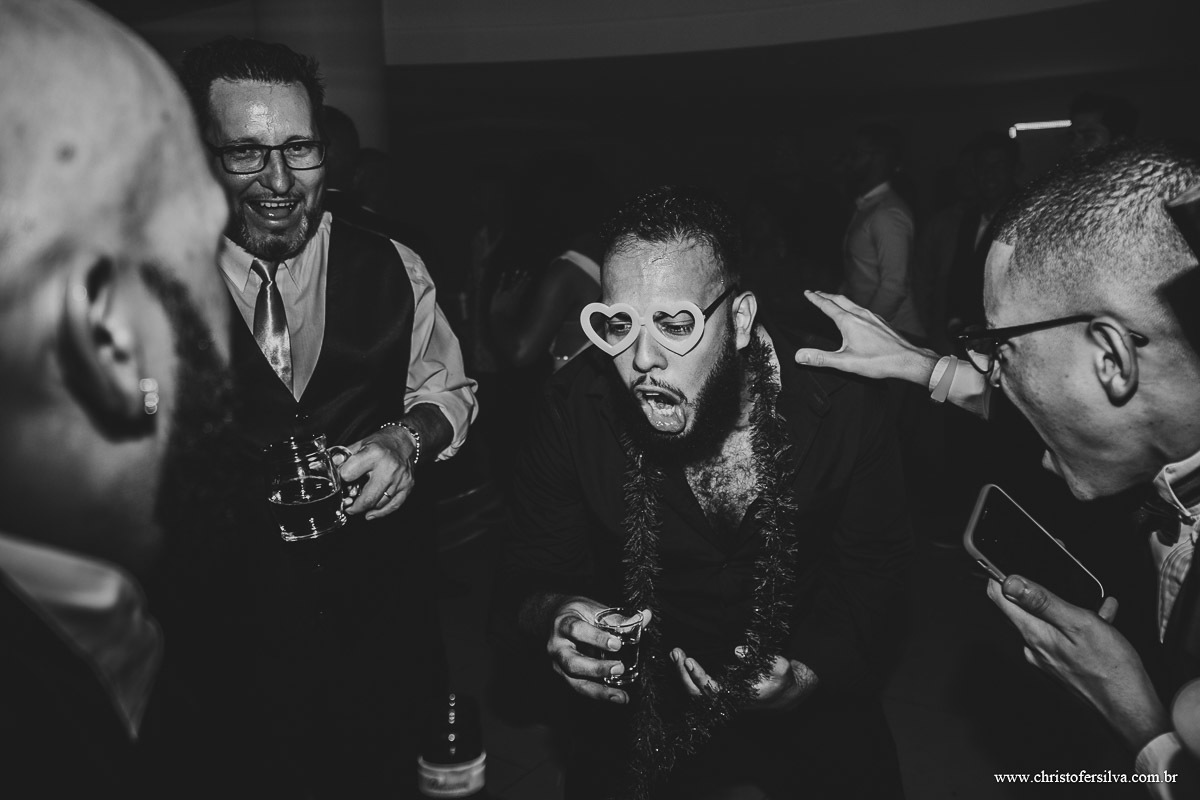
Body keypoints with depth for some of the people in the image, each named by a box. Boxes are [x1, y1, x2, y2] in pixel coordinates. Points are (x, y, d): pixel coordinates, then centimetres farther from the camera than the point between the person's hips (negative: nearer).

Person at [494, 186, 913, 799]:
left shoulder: (838, 401, -18)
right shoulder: (575, 405, -17)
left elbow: (872, 571, -6)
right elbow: (530, 575, -8)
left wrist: (810, 674, -22)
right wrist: (549, 614, -31)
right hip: (637, 693, -1)